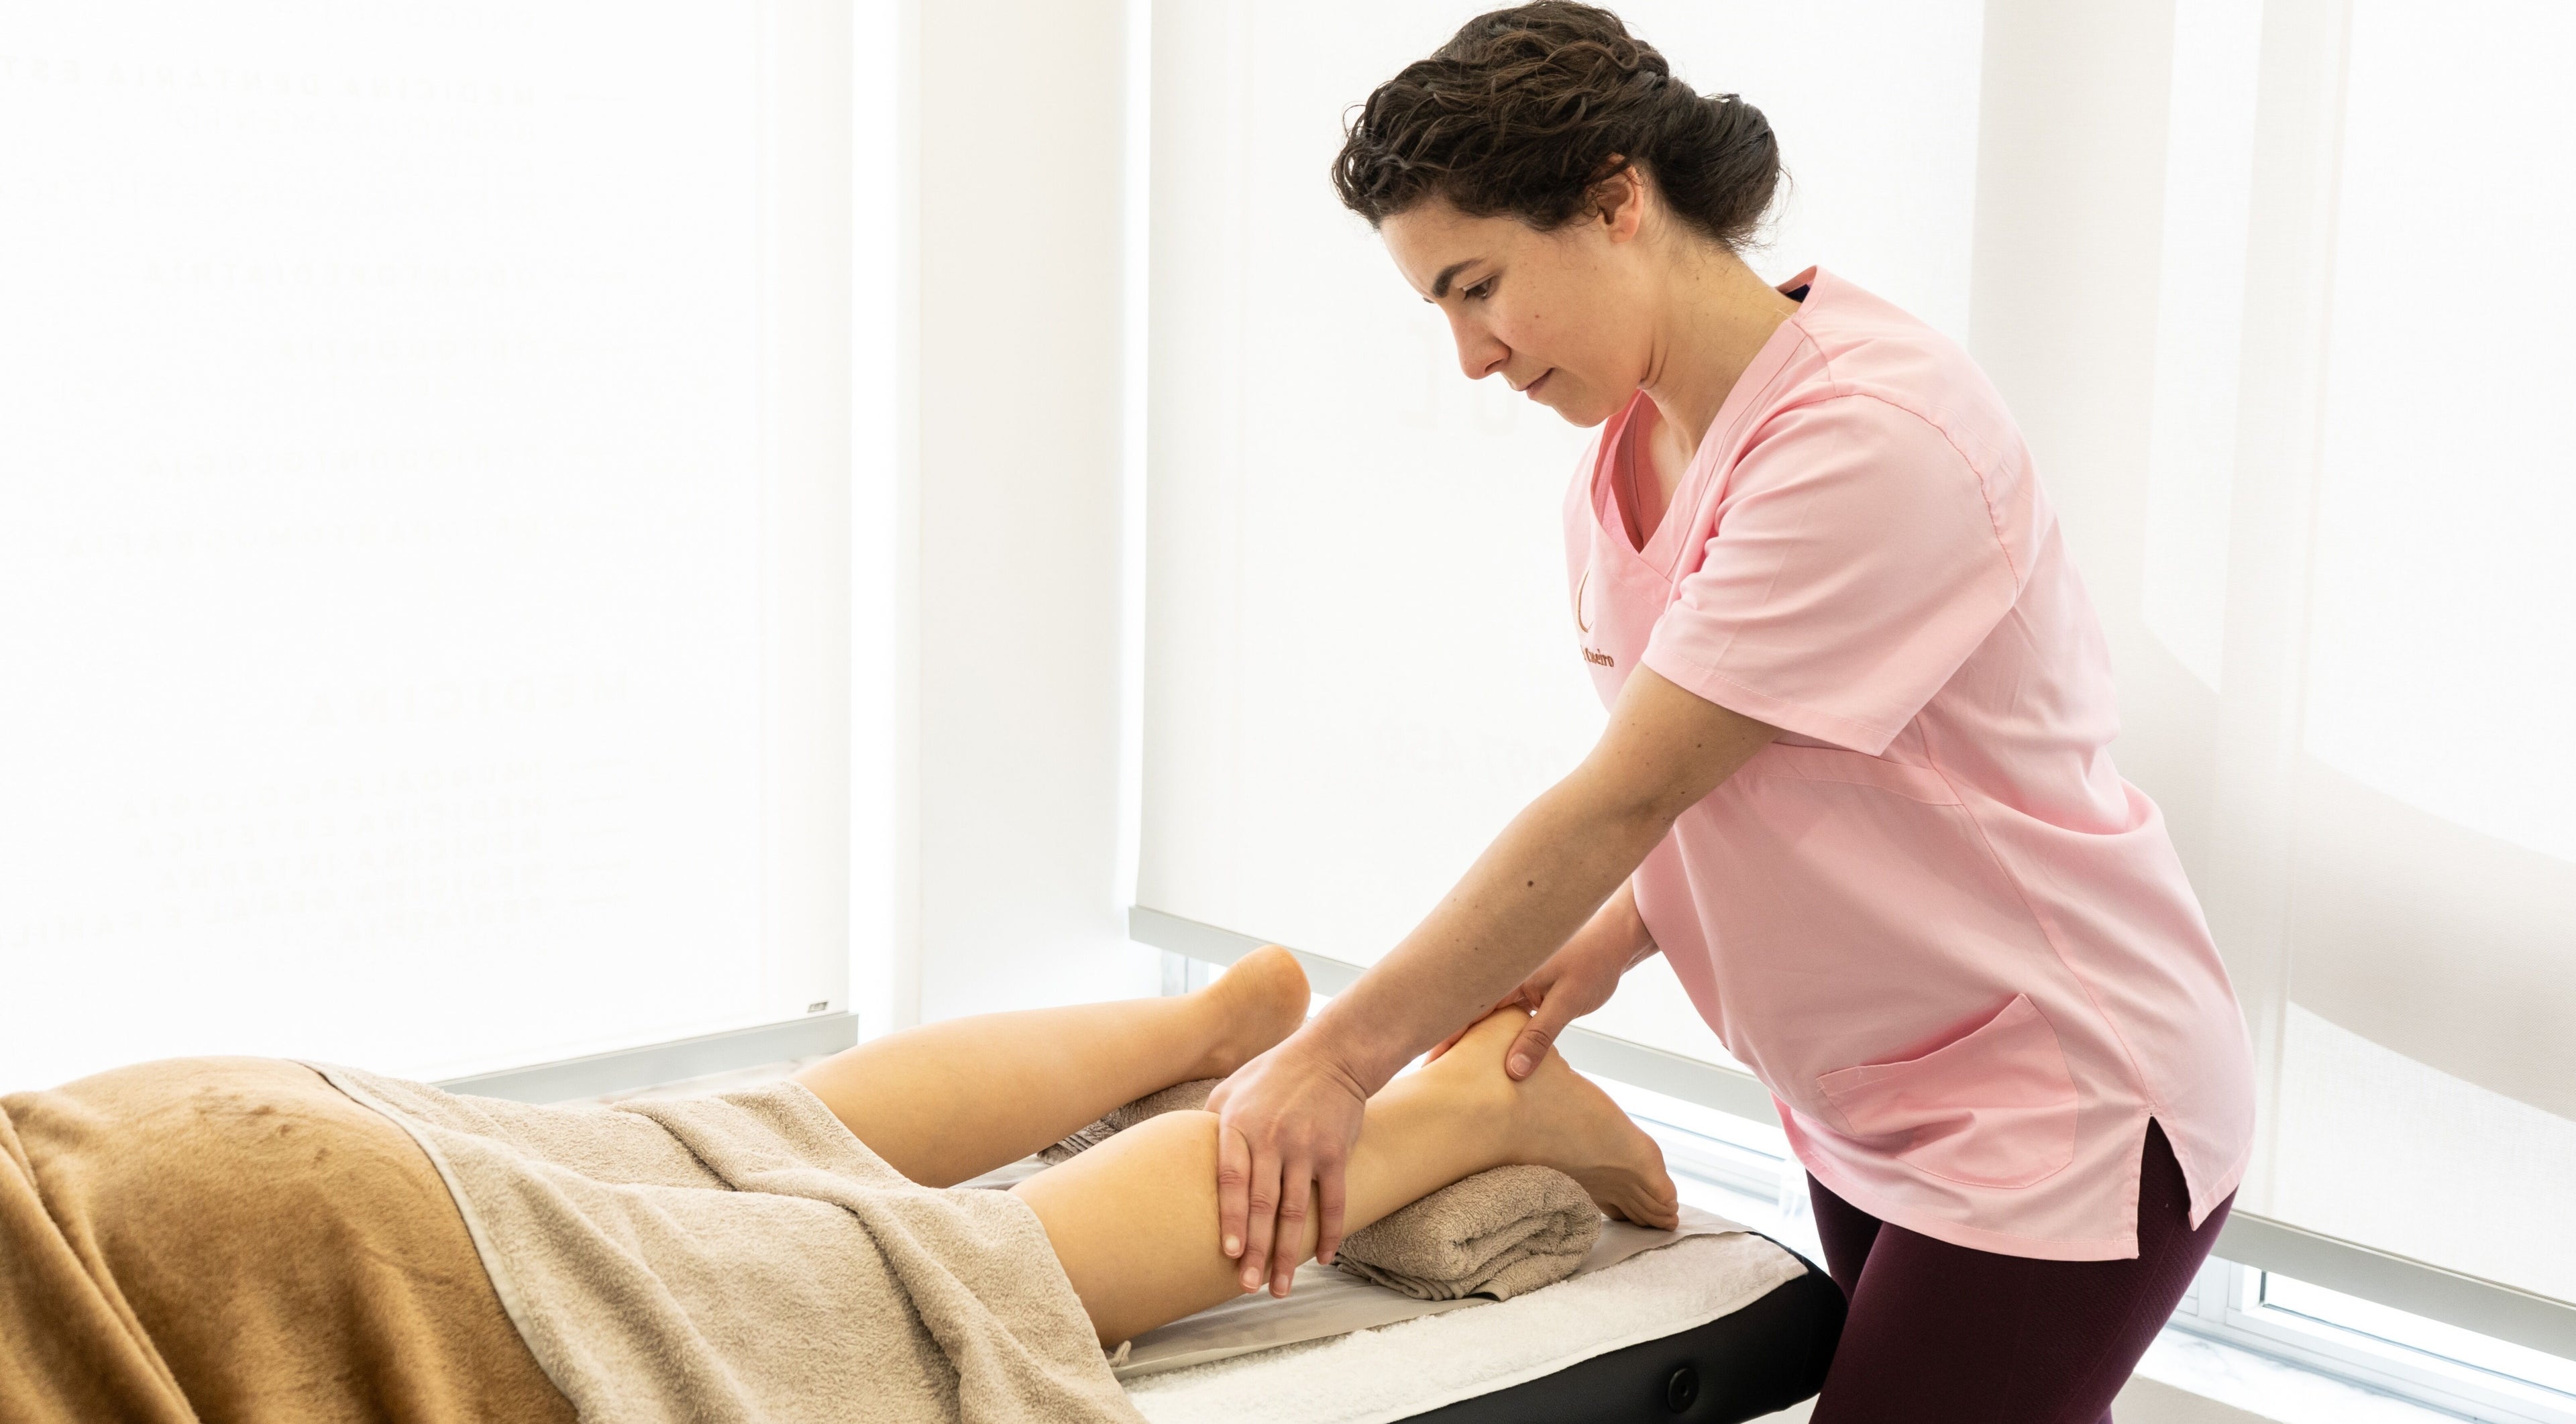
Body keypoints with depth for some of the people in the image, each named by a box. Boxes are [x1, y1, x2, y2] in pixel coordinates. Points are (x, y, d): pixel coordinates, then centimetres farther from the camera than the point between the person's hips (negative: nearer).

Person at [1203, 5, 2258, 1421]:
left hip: (2056, 1117, -8)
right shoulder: (1628, 445, 2)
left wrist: (1339, 1055, -22)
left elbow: (1629, 795, -26)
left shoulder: (1870, 437, -24)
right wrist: (1612, 934, -7)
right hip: (1863, 1110, 8)